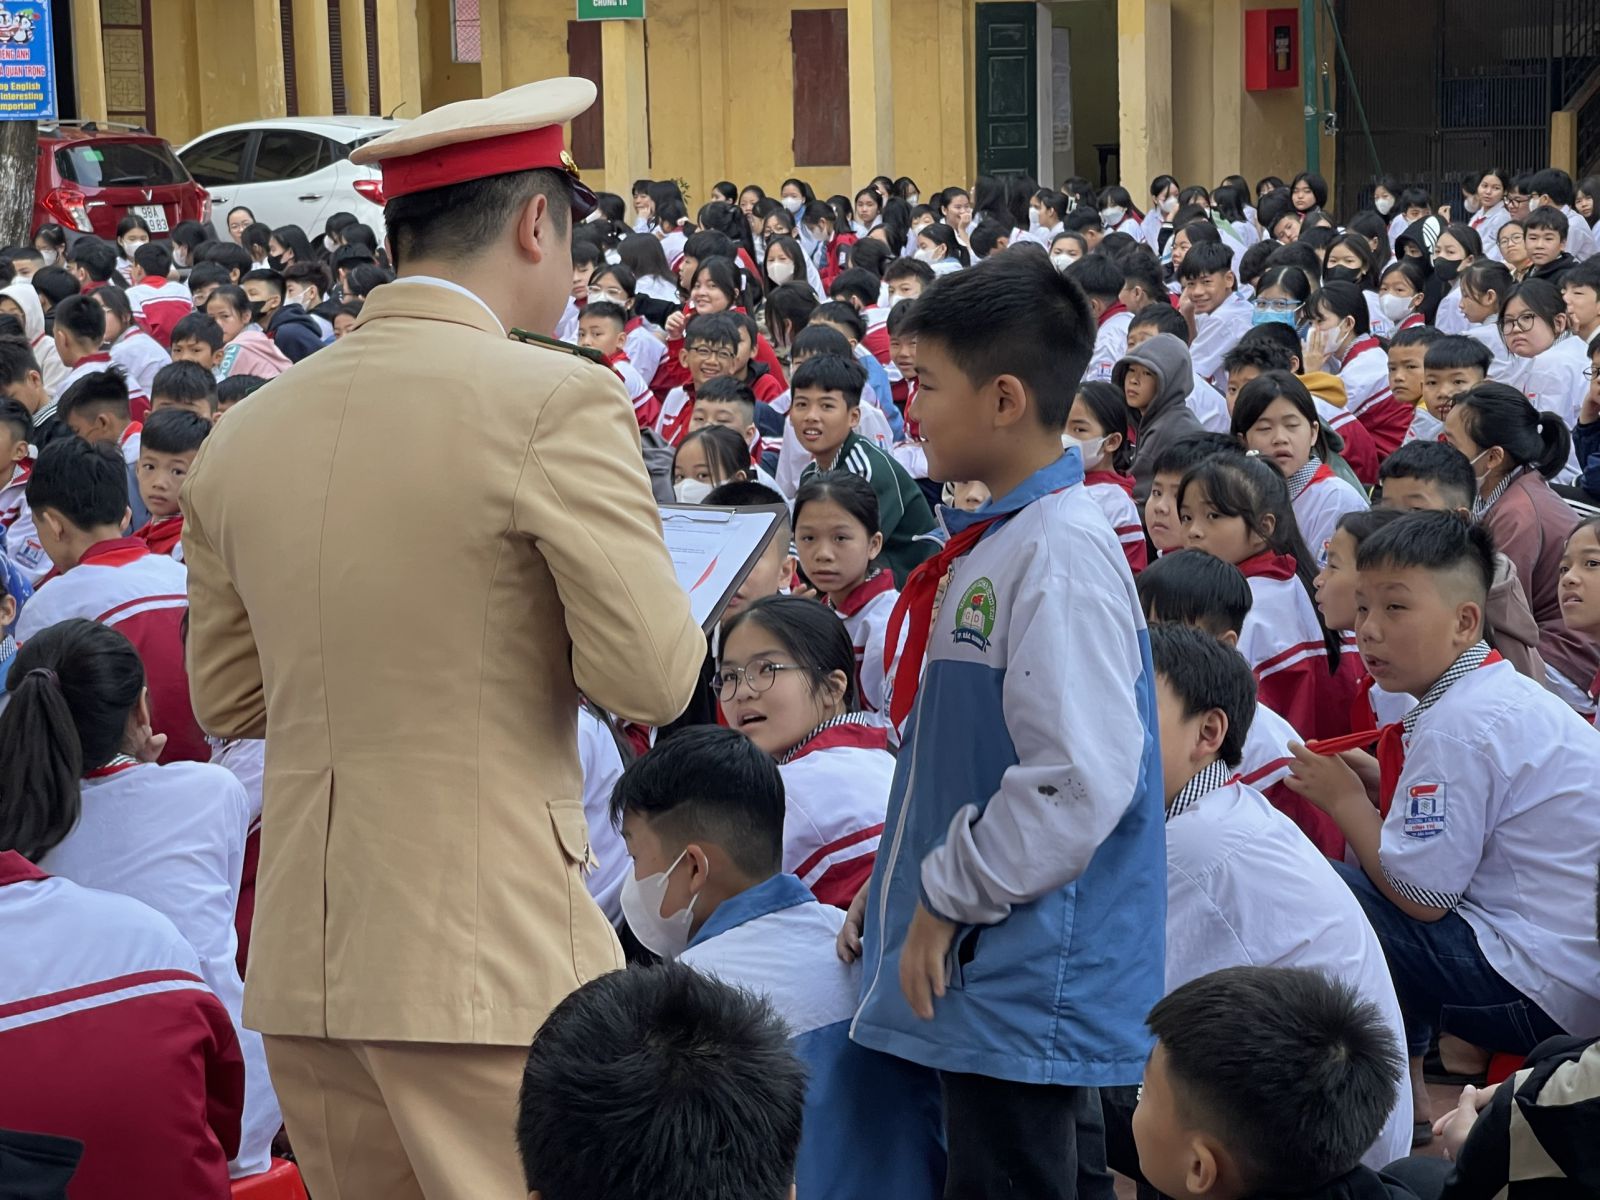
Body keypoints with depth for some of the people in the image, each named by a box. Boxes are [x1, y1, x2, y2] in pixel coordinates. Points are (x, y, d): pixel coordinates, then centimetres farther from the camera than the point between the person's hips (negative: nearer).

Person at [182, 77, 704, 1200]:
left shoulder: (245, 431, 7)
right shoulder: (557, 402, -11)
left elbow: (227, 696, 15)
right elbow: (651, 678, -12)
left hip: (301, 962, 7)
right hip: (488, 957, -6)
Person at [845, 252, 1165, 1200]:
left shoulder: (1062, 555, -18)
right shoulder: (996, 544, 13)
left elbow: (1079, 778, -26)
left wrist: (949, 899, -16)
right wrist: (900, 883, 18)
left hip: (1027, 988, -10)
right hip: (993, 978, 10)